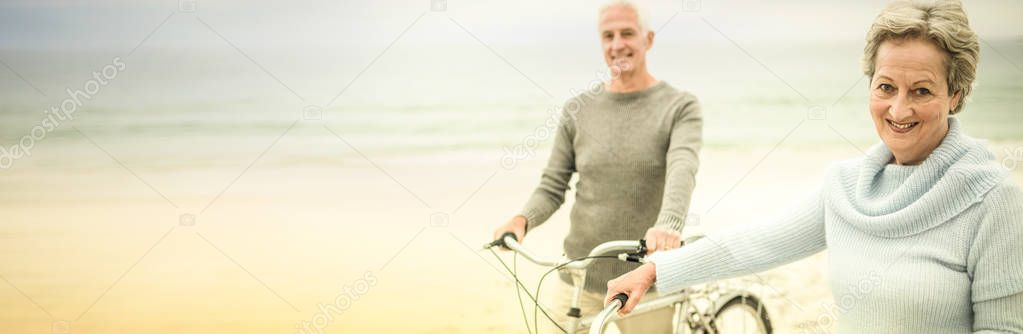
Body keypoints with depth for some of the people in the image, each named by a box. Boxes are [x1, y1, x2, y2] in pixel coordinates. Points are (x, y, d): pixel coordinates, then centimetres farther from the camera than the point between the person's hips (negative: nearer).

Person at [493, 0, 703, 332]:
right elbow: (552, 188, 7)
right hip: (579, 278, 2)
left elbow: (682, 168, -21)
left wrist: (668, 225, -41)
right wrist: (521, 220, -15)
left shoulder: (680, 106, -3)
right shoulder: (578, 110, 5)